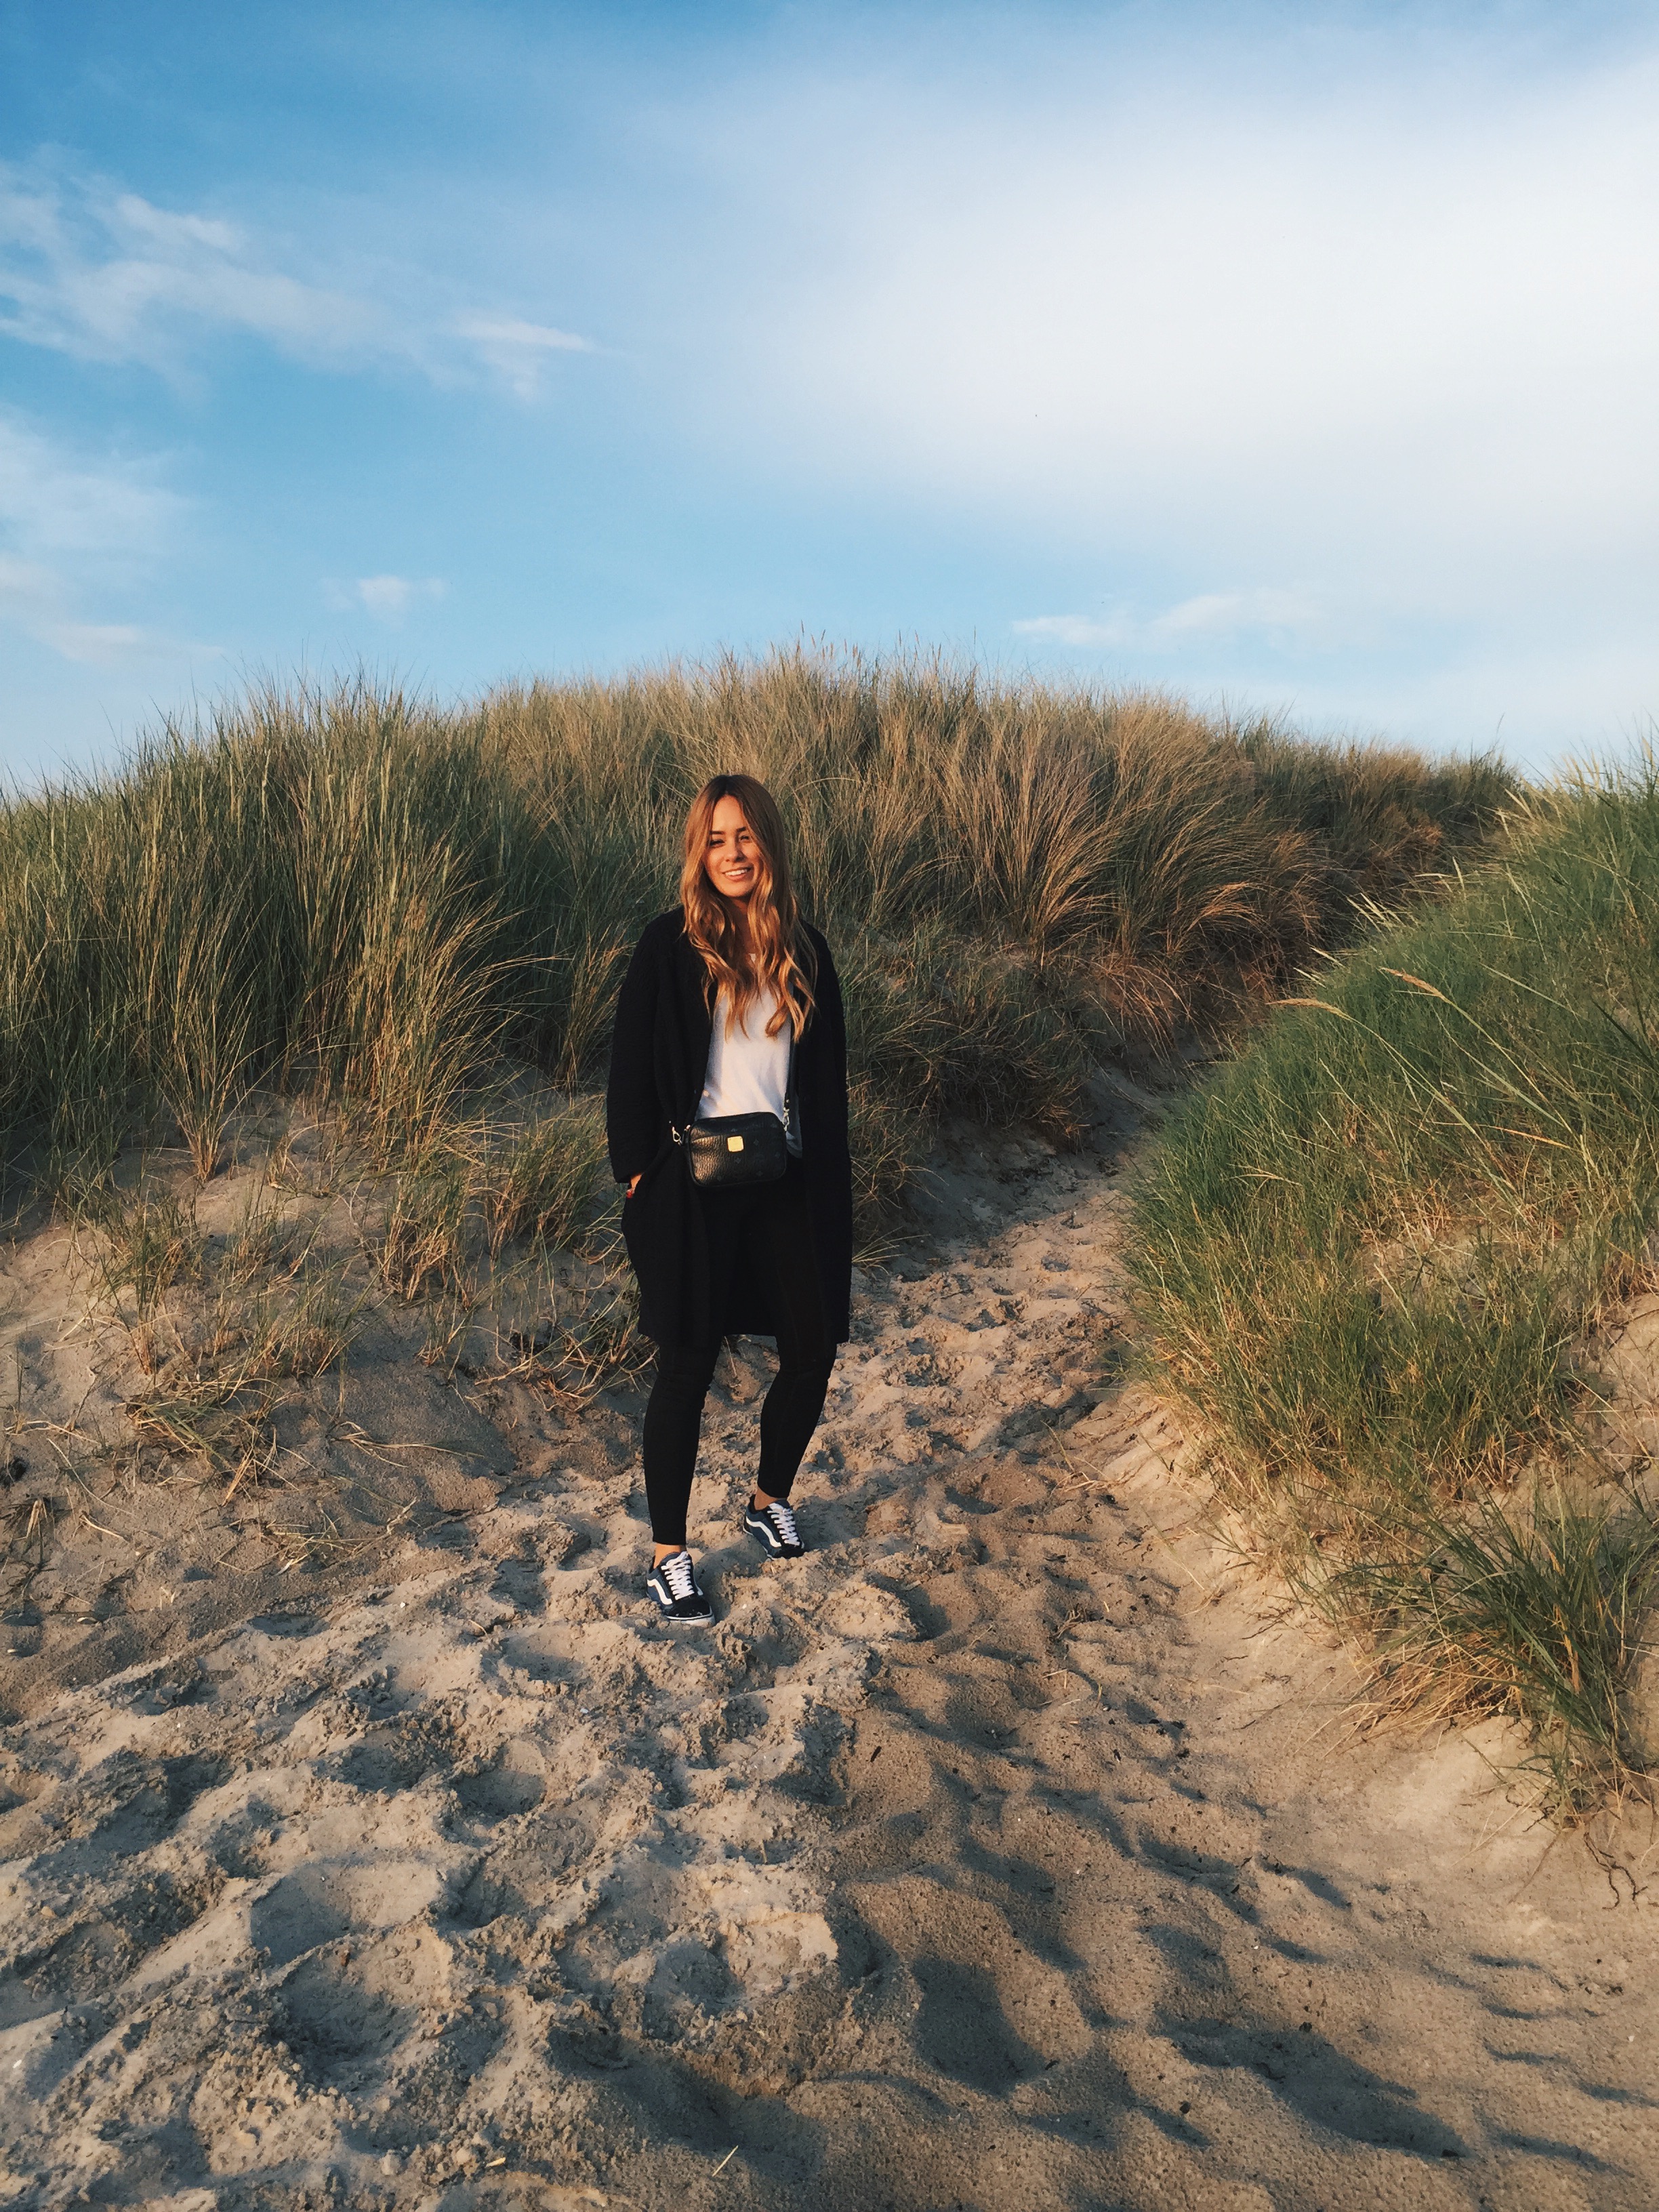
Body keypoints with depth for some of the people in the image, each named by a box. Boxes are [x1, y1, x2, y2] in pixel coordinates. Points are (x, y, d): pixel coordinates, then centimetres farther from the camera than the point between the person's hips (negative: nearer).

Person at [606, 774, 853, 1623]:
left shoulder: (805, 951, 7)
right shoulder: (670, 948, -6)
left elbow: (826, 1078, 11)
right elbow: (632, 1067, -4)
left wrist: (829, 1185, 9)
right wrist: (639, 1172, -8)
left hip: (784, 1184, 5)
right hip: (695, 1188, -4)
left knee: (812, 1351, 10)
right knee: (689, 1364, 2)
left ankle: (769, 1499, 37)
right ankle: (667, 1553, 18)